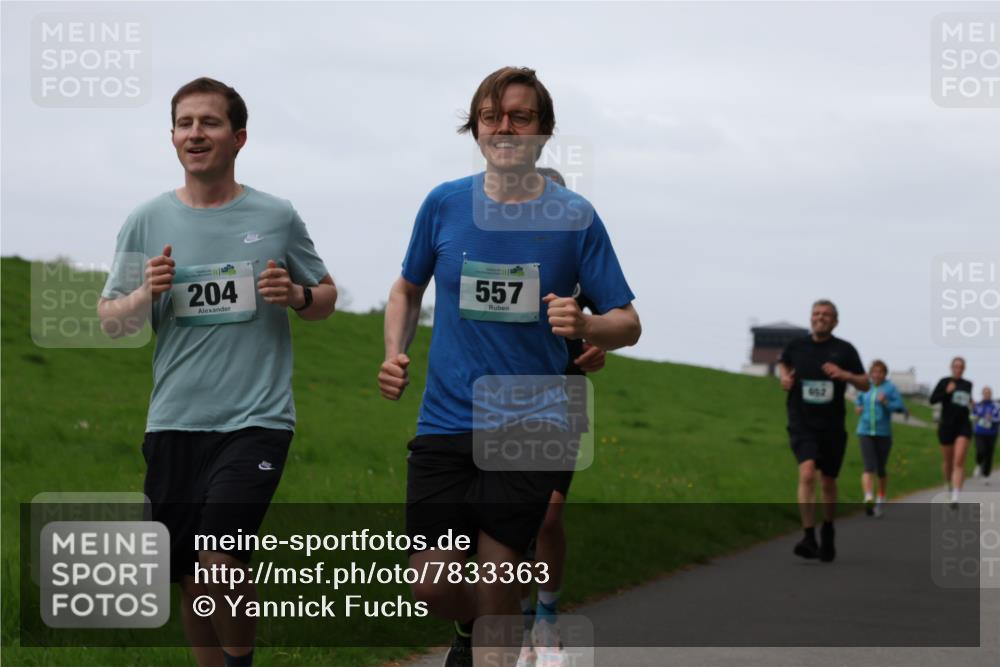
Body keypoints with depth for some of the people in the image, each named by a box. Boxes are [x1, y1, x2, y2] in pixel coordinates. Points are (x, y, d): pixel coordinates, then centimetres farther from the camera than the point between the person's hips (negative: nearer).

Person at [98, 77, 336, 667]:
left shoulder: (276, 217, 3)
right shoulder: (148, 221, 5)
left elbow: (327, 297, 15)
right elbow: (111, 321, 10)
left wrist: (297, 296, -8)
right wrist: (144, 296, -11)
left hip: (257, 420, -3)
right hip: (174, 423, 3)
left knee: (217, 566, -17)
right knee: (188, 578, 8)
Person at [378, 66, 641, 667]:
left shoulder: (574, 217, -2)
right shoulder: (444, 204, 3)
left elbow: (628, 323, 0)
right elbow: (408, 288, 19)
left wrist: (582, 325, -21)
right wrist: (394, 353, 2)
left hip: (530, 424, -2)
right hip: (445, 421, 2)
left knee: (496, 583, -10)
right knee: (431, 587, 2)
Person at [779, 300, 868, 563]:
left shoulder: (844, 350, 0)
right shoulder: (796, 346, 2)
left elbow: (865, 385, 1)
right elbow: (783, 363, 25)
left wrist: (845, 375, -17)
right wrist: (784, 376, 4)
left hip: (832, 426, 1)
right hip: (802, 423, -1)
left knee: (828, 482, 14)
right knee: (807, 473, -22)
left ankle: (828, 534, 37)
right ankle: (809, 538, -25)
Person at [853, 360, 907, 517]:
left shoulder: (890, 388, -3)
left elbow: (901, 408, -11)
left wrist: (886, 402, -24)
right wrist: (858, 408, 7)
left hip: (884, 433, -1)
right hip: (866, 432, 1)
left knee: (881, 470, 8)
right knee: (869, 467, -15)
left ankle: (881, 501, 28)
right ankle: (868, 500, -28)